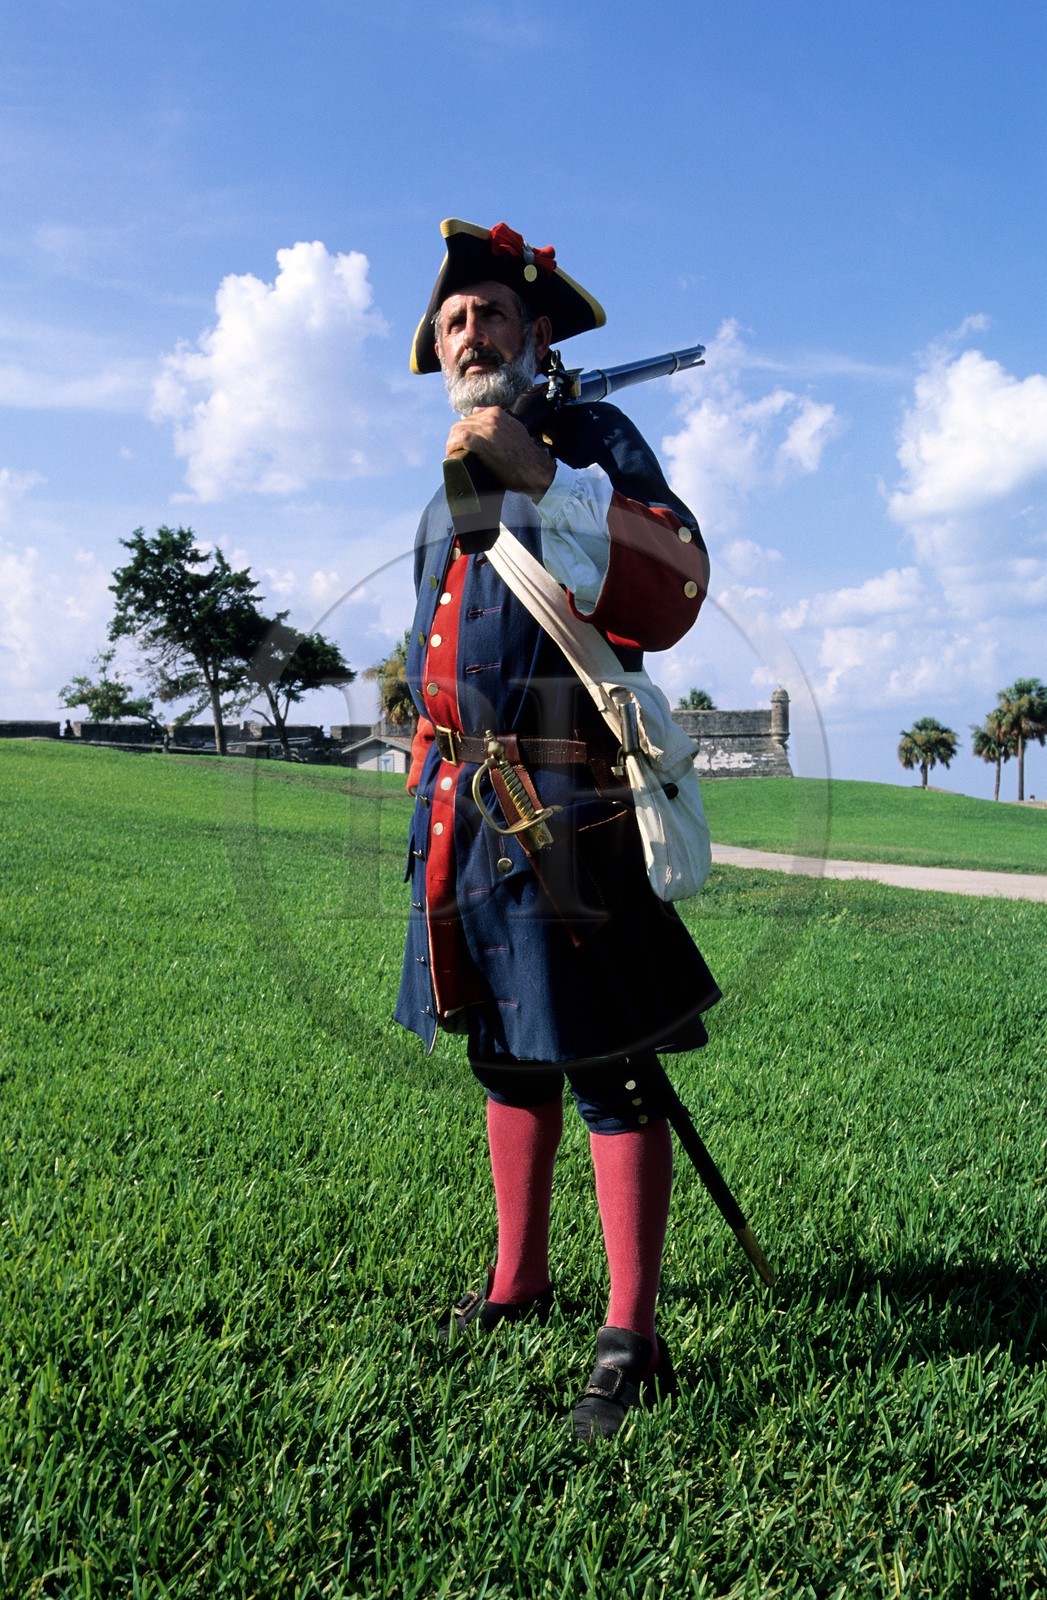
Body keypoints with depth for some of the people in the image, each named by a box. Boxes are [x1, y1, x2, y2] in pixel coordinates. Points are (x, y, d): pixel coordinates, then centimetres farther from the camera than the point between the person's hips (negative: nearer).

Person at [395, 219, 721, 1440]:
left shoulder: (593, 440, -1)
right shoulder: (450, 487, 20)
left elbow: (674, 590, -19)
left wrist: (539, 473, -24)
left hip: (564, 805, -8)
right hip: (461, 810, 8)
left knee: (606, 1066, -5)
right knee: (504, 1053, 15)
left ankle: (631, 1339, 4)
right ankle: (520, 1280, 30)